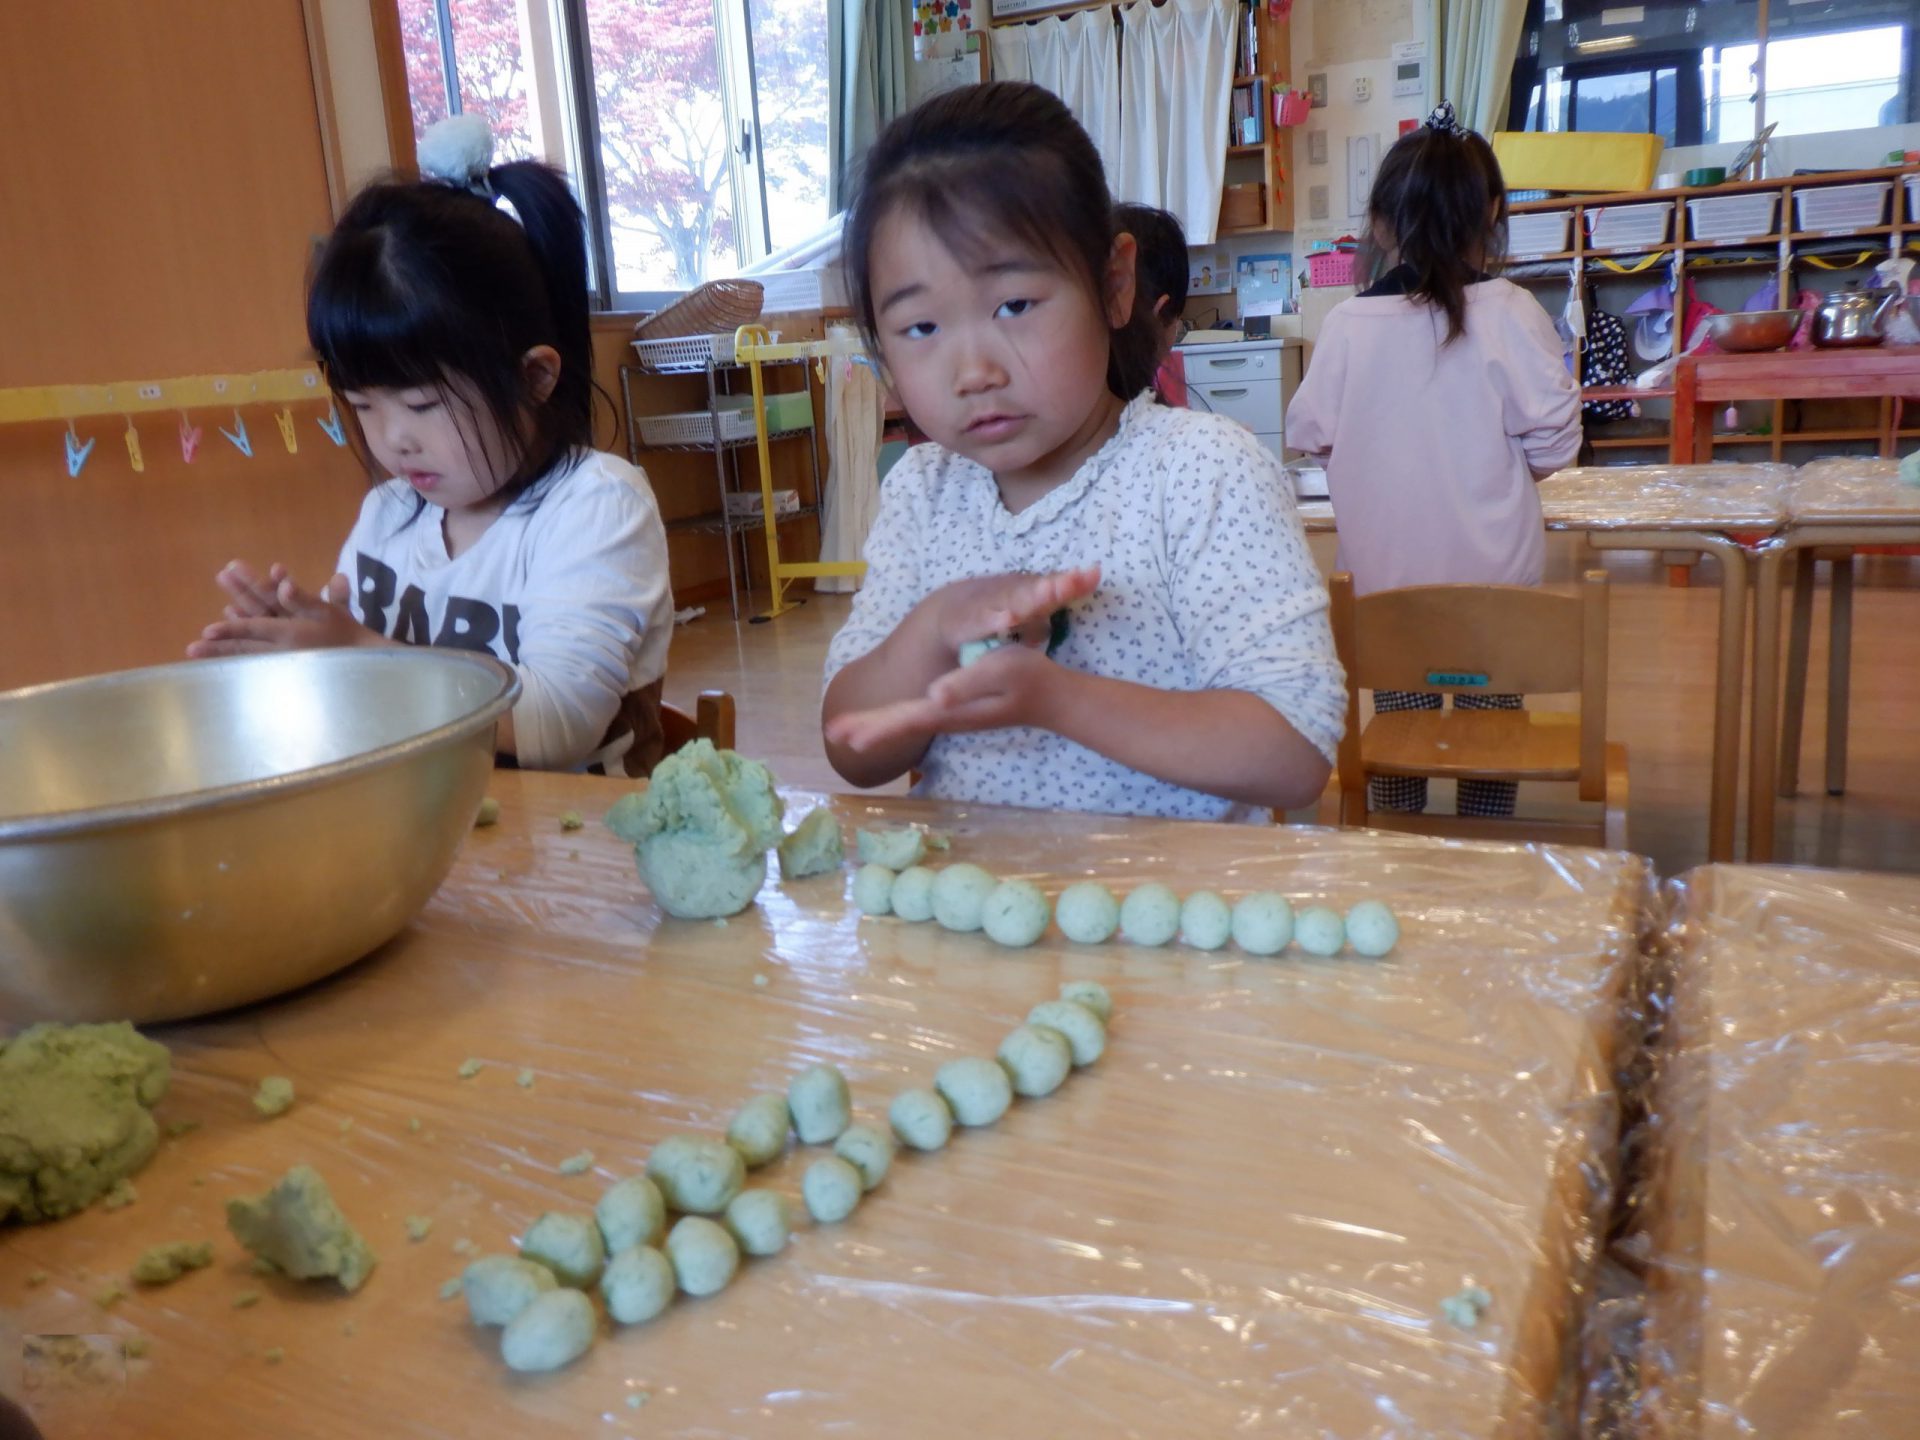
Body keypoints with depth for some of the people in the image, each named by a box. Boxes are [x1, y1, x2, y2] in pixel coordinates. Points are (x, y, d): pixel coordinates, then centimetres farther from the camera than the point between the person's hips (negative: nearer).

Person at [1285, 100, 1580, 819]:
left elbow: (1308, 432, 2)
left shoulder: (1348, 324, -6)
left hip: (1383, 574, 1)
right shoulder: (1510, 314, -10)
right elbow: (1554, 440, -8)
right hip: (1493, 571, -1)